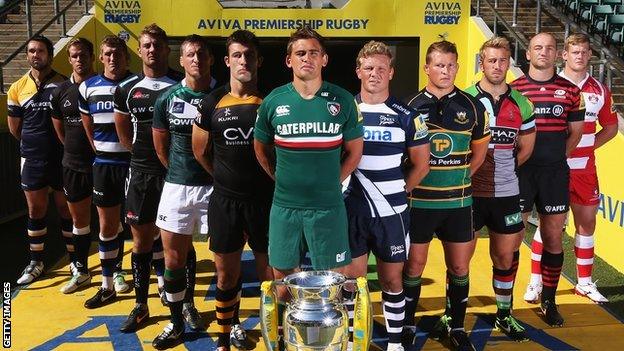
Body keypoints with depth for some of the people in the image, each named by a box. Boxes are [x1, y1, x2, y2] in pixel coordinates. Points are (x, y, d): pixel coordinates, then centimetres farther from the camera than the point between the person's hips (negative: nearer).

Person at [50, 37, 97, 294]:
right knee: (79, 219, 13)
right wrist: (74, 150, 11)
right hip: (73, 165, 4)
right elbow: (59, 129, 14)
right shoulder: (61, 92, 4)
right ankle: (81, 271, 27)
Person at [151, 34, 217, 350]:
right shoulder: (167, 99, 3)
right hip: (177, 186, 2)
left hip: (215, 185, -2)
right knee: (174, 258, 8)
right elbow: (161, 148, 12)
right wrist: (180, 173, 12)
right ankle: (177, 322, 25)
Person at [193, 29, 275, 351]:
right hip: (225, 201, 2)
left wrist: (268, 179, 2)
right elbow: (200, 151, 12)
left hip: (264, 200, -1)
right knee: (226, 274, 12)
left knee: (269, 271, 6)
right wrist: (227, 178, 12)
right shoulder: (212, 103, 2)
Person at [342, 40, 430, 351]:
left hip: (391, 211, 0)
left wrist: (399, 190, 1)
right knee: (352, 279, 7)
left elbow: (421, 164, 6)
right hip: (351, 210, 0)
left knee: (392, 279, 11)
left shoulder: (406, 116, 0)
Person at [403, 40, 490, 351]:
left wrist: (459, 178, 6)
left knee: (459, 266, 10)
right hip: (418, 201, -2)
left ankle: (455, 326, 28)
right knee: (414, 264, 7)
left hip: (458, 201, 2)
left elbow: (479, 151, 13)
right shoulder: (410, 106, -2)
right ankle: (406, 325, 23)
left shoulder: (472, 107, 3)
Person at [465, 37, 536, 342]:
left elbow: (526, 146, 15)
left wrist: (505, 167, 8)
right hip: (469, 191, -3)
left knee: (506, 254, 12)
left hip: (506, 193, 4)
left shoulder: (521, 103, 6)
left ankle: (504, 314, 29)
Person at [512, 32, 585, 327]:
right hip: (520, 171, -2)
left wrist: (558, 157, 7)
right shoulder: (513, 89, 0)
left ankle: (548, 300, 23)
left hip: (555, 172, 2)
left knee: (553, 238, 8)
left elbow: (575, 131, 14)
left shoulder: (570, 90, 7)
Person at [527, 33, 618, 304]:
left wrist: (588, 146, 1)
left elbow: (611, 127, 15)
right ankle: (536, 280, 14)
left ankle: (584, 282, 26)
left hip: (584, 168, 5)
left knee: (587, 223, 11)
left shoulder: (599, 90, 7)